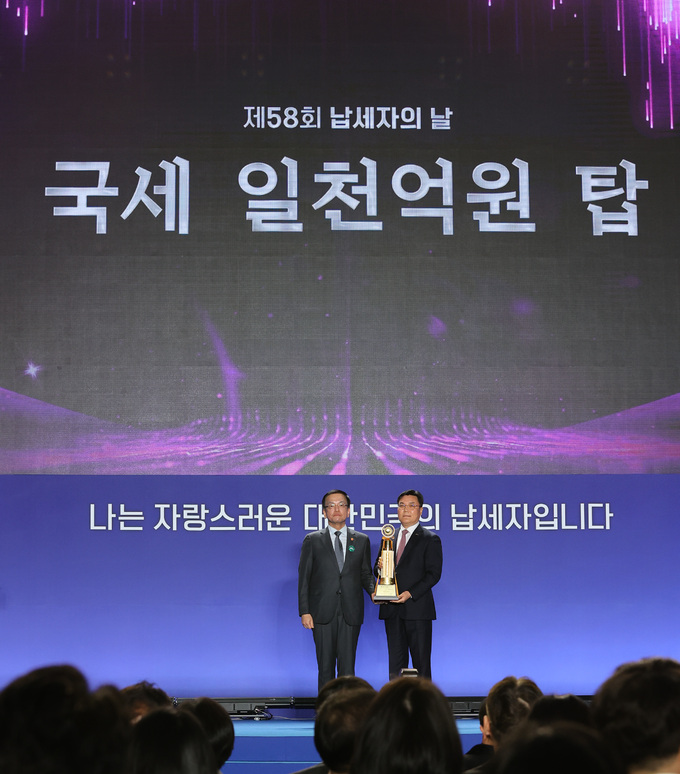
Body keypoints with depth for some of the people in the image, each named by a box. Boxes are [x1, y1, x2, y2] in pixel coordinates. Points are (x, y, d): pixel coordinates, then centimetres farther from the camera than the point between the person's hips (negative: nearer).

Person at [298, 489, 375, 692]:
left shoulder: (361, 541, 11)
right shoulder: (313, 540, 7)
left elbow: (365, 574, 14)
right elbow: (304, 578, 4)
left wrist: (373, 591, -7)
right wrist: (304, 611, -4)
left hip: (351, 613, 1)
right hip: (323, 613, -1)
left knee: (347, 666, -2)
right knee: (325, 667, 2)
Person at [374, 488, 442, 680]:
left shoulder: (430, 539, 1)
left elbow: (434, 573, -7)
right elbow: (377, 569, 20)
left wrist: (410, 593, -18)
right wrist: (380, 567, -5)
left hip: (417, 608, -5)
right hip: (392, 609, 5)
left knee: (421, 663, -2)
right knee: (395, 662, 5)